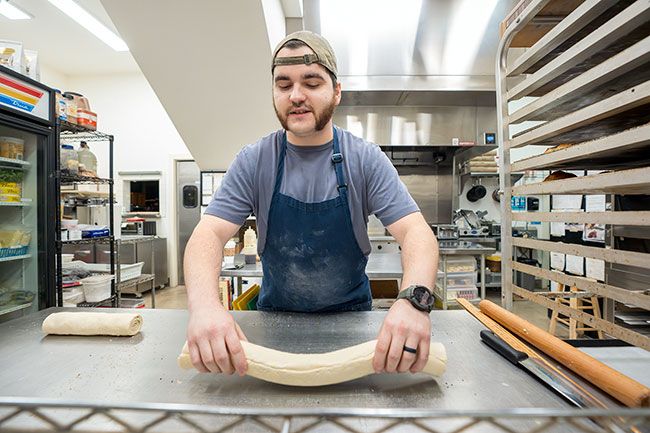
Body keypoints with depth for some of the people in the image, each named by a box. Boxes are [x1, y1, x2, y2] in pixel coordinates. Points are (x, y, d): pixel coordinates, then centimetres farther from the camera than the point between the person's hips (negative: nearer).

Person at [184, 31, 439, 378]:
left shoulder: (366, 159, -10)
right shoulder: (252, 162, -7)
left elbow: (415, 231, -16)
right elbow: (209, 233, -14)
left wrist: (413, 298, -36)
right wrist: (204, 304, -34)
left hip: (351, 313, 0)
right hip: (275, 312, 1)